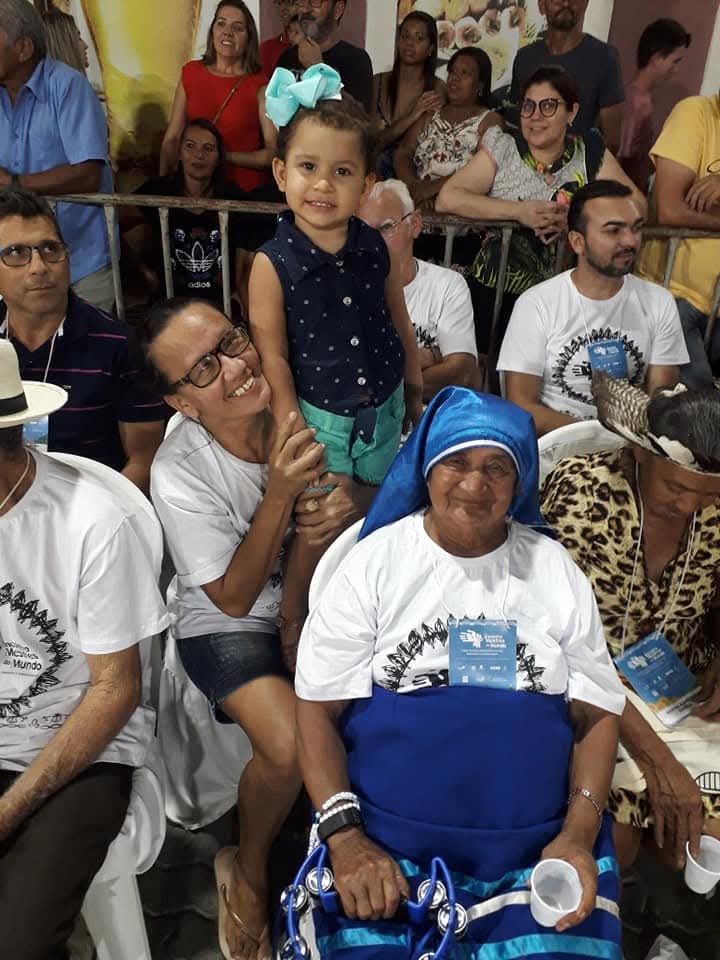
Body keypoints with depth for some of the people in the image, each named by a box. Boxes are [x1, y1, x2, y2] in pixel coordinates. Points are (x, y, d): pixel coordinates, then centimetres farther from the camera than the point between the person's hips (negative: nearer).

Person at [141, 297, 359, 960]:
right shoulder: (179, 476, -25)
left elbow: (335, 496, 2)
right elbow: (235, 597, -21)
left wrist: (346, 508, -25)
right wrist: (279, 495, -33)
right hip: (226, 623, -4)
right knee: (289, 745, -26)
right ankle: (248, 873, 8)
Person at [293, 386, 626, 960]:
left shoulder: (555, 570, 4)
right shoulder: (374, 563, -3)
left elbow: (597, 713, 5)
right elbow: (318, 710, -4)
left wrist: (578, 835, -8)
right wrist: (345, 837, -14)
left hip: (540, 844, 2)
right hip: (389, 839, -1)